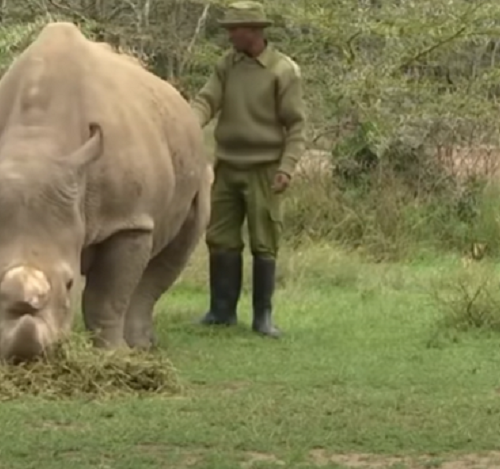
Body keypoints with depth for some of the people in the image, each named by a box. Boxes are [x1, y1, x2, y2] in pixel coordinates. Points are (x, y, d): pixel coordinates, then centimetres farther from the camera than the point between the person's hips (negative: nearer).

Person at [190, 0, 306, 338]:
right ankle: (222, 310, 17)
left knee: (264, 244, 1)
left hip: (263, 168, -5)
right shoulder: (227, 64, 6)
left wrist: (287, 166, -16)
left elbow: (296, 124, -7)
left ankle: (263, 316, 9)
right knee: (221, 238, 7)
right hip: (227, 166, 5)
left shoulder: (284, 70, -7)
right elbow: (206, 100, -1)